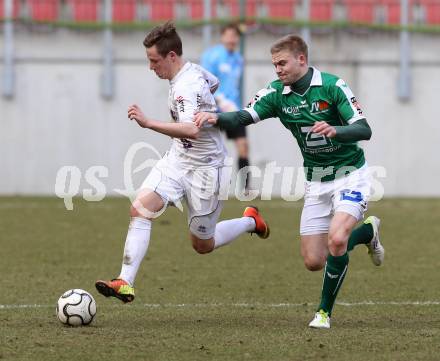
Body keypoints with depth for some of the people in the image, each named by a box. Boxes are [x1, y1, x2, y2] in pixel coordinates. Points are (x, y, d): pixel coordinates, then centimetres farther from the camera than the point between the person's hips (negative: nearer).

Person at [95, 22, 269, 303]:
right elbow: (214, 83, 25)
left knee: (203, 245, 7)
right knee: (140, 209, -14)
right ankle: (126, 284, -20)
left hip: (203, 168, -8)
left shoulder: (187, 88, -26)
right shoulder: (193, 70, 2)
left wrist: (148, 123, -48)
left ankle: (250, 221, 35)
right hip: (177, 160, 8)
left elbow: (192, 131, -42)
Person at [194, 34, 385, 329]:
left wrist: (334, 130, -39)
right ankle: (367, 231, 31)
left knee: (336, 240, -27)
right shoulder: (277, 94, -4)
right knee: (313, 261, 3)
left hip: (350, 174, -5)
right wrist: (215, 117, -36)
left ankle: (325, 312, -8)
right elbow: (244, 117, -16)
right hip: (316, 181, 5)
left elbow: (364, 130, -20)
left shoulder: (332, 86, -16)